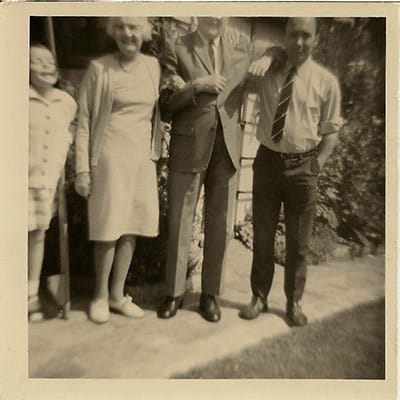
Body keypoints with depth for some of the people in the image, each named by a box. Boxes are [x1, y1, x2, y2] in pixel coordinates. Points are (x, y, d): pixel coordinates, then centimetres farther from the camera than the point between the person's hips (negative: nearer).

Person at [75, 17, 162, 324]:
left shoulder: (154, 66, 8)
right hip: (110, 157, -4)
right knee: (109, 228, 0)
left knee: (133, 226, 6)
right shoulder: (99, 68, -3)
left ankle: (118, 295, 22)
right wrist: (83, 169, -6)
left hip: (142, 158, 4)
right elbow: (84, 122, -2)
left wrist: (155, 154, 7)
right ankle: (100, 296, 20)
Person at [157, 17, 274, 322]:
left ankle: (210, 294, 23)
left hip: (227, 149, 3)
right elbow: (165, 102, -2)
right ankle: (174, 293, 22)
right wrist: (196, 85, -16)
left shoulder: (241, 51, 12)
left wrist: (268, 58, 5)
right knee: (180, 224, 5)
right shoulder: (176, 49, 4)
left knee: (221, 226, 6)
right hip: (188, 148, -2)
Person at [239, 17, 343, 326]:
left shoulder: (326, 81, -1)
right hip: (268, 161, 2)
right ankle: (259, 297, 27)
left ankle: (294, 302, 28)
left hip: (303, 166, -1)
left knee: (298, 241, 9)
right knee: (262, 235, 9)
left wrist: (316, 165, -6)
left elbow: (331, 130, 2)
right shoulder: (267, 72, 4)